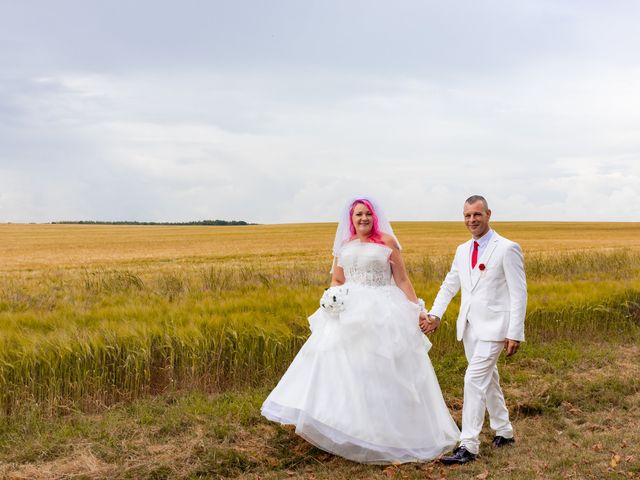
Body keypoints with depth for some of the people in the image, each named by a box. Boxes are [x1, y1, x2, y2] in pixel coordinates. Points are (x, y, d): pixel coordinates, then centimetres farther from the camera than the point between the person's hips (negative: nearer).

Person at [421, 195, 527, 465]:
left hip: (492, 327, -7)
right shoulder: (463, 250, 11)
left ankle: (468, 445, -7)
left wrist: (515, 333, -14)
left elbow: (519, 293, -10)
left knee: (474, 380, -12)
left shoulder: (507, 249, -9)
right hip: (469, 326, 7)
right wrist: (435, 315, -1)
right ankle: (503, 432, 33)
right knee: (488, 379, 16)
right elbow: (450, 285, 13)